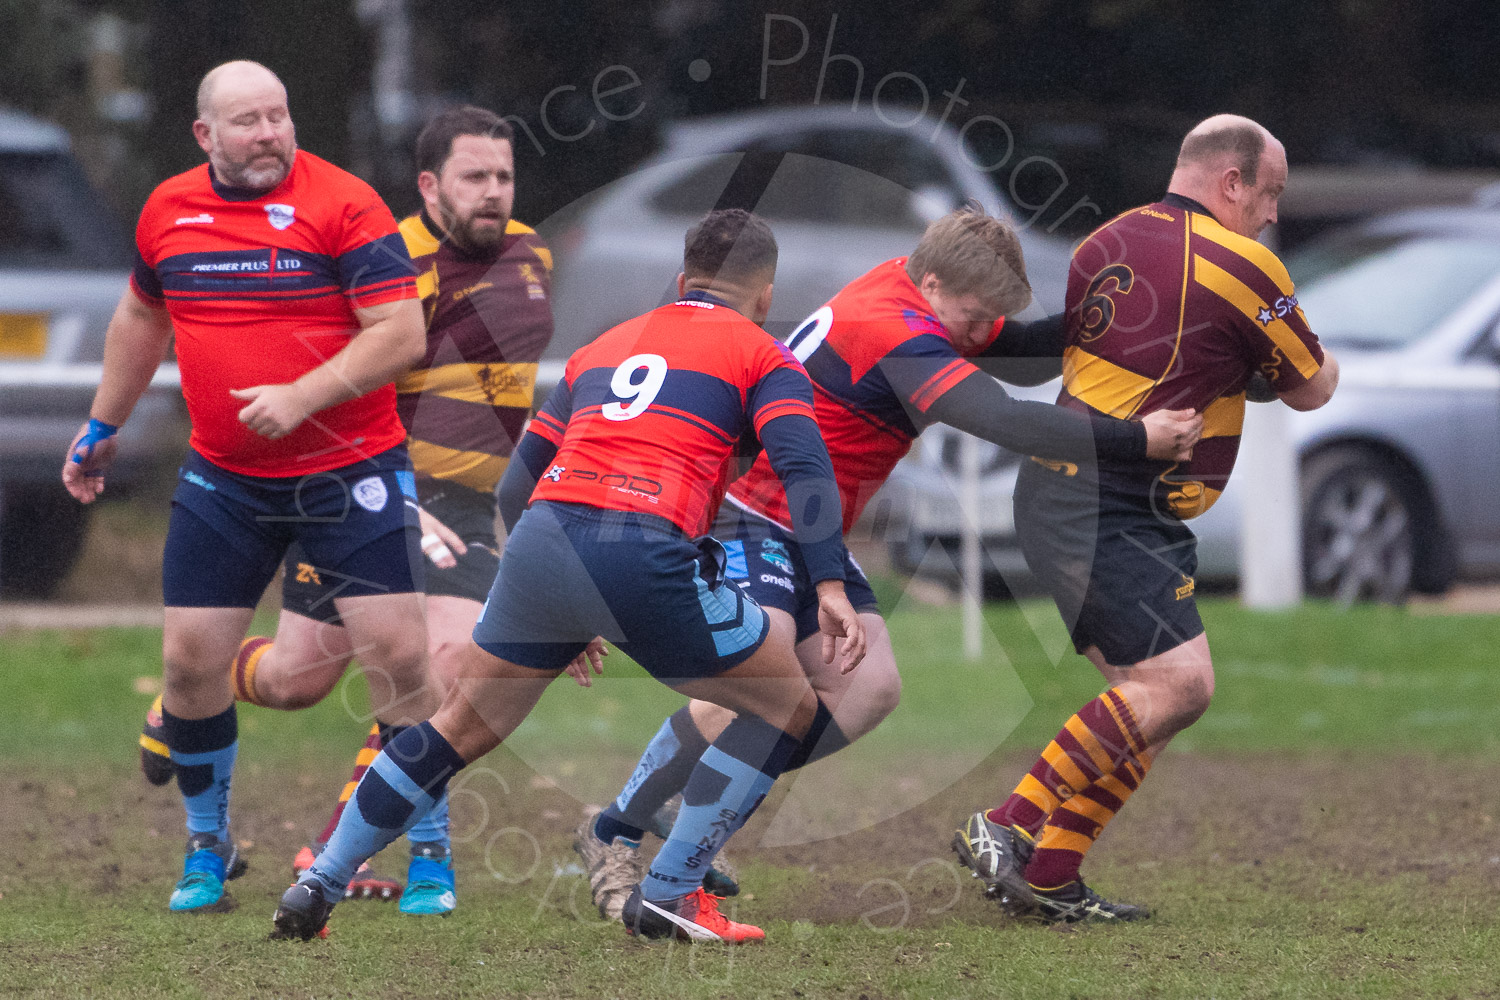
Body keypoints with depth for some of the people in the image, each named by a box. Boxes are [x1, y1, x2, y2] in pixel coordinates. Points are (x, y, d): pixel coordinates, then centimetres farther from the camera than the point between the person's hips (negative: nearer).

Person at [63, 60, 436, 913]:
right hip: (223, 481, 4)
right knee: (191, 658, 1)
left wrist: (303, 396, -26)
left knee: (399, 653, -10)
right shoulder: (168, 211, 3)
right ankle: (208, 846, 21)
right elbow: (143, 316, 22)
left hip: (350, 472, -4)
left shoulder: (344, 204, -13)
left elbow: (402, 333, -17)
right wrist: (103, 427, 28)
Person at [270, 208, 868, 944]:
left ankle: (316, 888, 21)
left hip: (540, 542, 5)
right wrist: (830, 587, -11)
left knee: (461, 727, 22)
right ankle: (668, 894, 10)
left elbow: (517, 483, 29)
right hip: (647, 554, -5)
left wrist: (560, 609, 38)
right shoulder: (760, 354, 14)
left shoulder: (602, 347, 30)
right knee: (787, 705, 14)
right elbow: (803, 463, -4)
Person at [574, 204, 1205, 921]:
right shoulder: (894, 334, -26)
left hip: (809, 534, 10)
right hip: (746, 516, -10)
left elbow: (1022, 357, 16)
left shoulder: (914, 286, 4)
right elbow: (1007, 423, -33)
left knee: (869, 689, -1)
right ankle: (612, 838, -10)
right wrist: (1135, 439, -29)